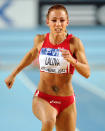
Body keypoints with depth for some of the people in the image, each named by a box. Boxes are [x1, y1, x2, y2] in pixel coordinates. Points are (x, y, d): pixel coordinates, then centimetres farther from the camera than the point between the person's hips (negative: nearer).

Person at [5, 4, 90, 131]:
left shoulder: (74, 42, -9)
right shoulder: (40, 40, -2)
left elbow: (87, 73, -13)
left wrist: (72, 60, -31)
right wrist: (13, 74, 25)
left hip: (66, 102, 1)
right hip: (42, 99, -1)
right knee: (49, 120, -35)